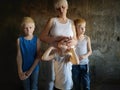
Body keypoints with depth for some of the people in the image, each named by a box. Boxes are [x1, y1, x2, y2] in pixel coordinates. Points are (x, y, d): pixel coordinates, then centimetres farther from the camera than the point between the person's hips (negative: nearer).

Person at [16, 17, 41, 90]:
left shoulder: (36, 40, -12)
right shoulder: (20, 40, -9)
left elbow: (38, 57, -12)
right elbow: (19, 56, -9)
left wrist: (30, 70, -15)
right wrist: (20, 71, -13)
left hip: (34, 68, -1)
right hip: (24, 69, 1)